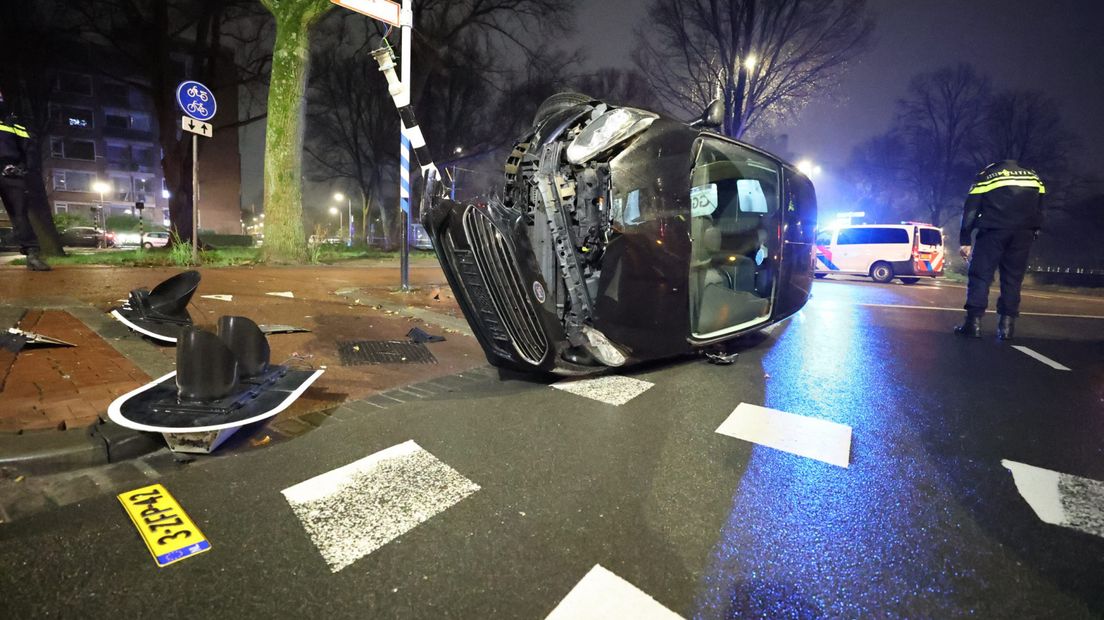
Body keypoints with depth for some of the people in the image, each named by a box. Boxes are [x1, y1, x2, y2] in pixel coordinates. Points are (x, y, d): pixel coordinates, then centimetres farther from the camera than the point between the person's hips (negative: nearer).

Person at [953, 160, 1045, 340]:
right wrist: (1034, 232, 17)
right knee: (1013, 277, 6)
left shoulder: (985, 176, 16)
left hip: (994, 229, -3)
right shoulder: (1032, 176, 26)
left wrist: (965, 241, 5)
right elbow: (1039, 210, 18)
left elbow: (970, 211, 6)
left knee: (981, 274, -2)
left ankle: (974, 322, -10)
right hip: (1024, 231, 3)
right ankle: (1007, 325, 1)